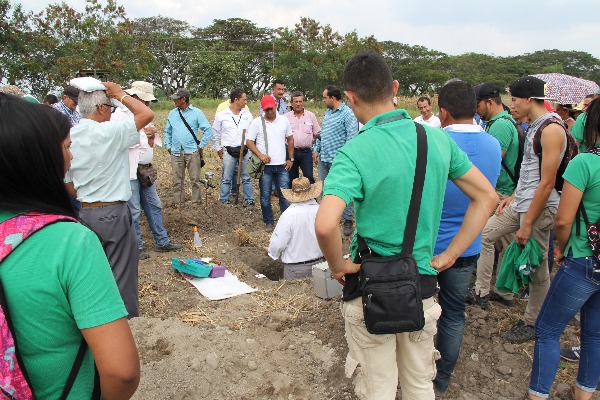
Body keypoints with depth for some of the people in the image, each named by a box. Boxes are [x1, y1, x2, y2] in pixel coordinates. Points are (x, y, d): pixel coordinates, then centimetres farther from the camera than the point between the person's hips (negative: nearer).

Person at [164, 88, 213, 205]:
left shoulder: (196, 113, 0)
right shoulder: (172, 113, 12)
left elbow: (208, 130, -2)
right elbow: (167, 131, 21)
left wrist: (201, 146, -4)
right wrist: (168, 146, 11)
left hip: (192, 152, -3)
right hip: (176, 152, 4)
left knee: (195, 179, 0)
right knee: (177, 180, 7)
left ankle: (196, 203, 10)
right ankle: (177, 203, 16)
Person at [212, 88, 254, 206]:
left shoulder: (247, 115, 7)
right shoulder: (221, 115, 1)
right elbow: (215, 133, 10)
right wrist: (218, 148, 9)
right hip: (229, 151, -1)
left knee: (246, 177, 7)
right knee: (226, 178, 5)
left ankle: (249, 200, 17)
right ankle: (224, 201, 16)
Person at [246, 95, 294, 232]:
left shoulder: (284, 120, 5)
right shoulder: (257, 122, -1)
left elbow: (290, 139, 13)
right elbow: (249, 141, -3)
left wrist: (290, 159, 8)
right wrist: (260, 155, -16)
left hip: (282, 165, 1)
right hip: (265, 166, -1)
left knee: (285, 195, 2)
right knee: (265, 196, 5)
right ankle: (269, 222, 19)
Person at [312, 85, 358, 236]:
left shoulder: (348, 114, -11)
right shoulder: (327, 113, 15)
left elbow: (352, 137, -15)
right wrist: (316, 150, 16)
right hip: (323, 159, 8)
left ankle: (348, 221, 9)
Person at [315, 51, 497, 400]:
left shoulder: (356, 151, -20)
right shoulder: (438, 139, -3)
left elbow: (325, 225, -33)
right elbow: (487, 196, 4)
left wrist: (338, 266, -14)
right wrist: (449, 255, 3)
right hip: (423, 283, 5)